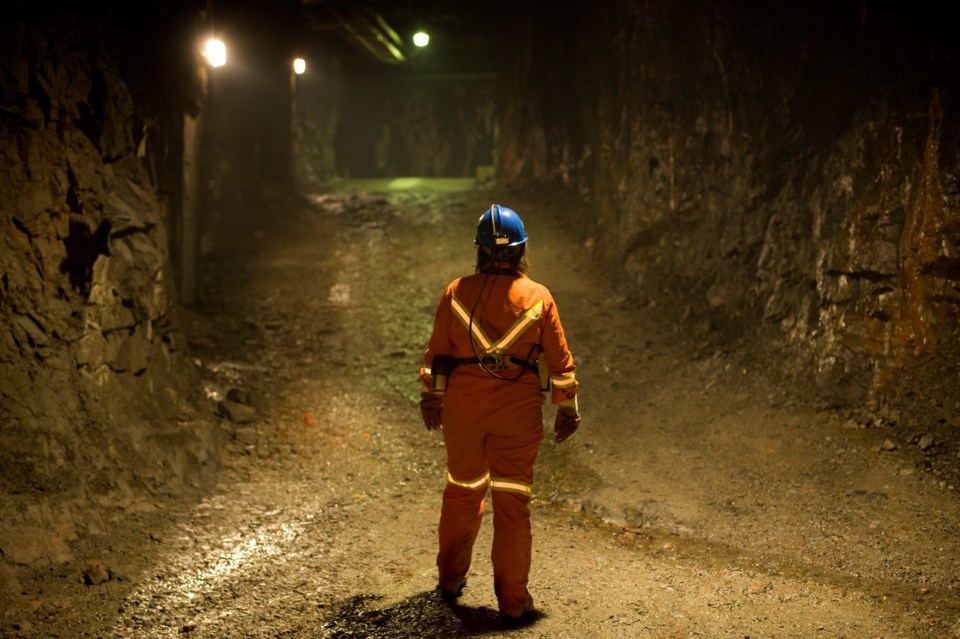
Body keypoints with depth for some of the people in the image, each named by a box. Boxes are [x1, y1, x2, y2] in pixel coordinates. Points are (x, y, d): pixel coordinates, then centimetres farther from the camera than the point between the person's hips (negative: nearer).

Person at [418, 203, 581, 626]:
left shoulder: (457, 293, 0)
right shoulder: (538, 297, -3)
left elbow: (437, 353, 5)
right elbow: (559, 358, 0)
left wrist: (431, 399, 18)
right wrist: (567, 409, 9)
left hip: (463, 405, 2)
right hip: (518, 409, -2)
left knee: (462, 492, 19)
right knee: (512, 502, 3)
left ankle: (451, 579, 33)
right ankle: (512, 601, 5)